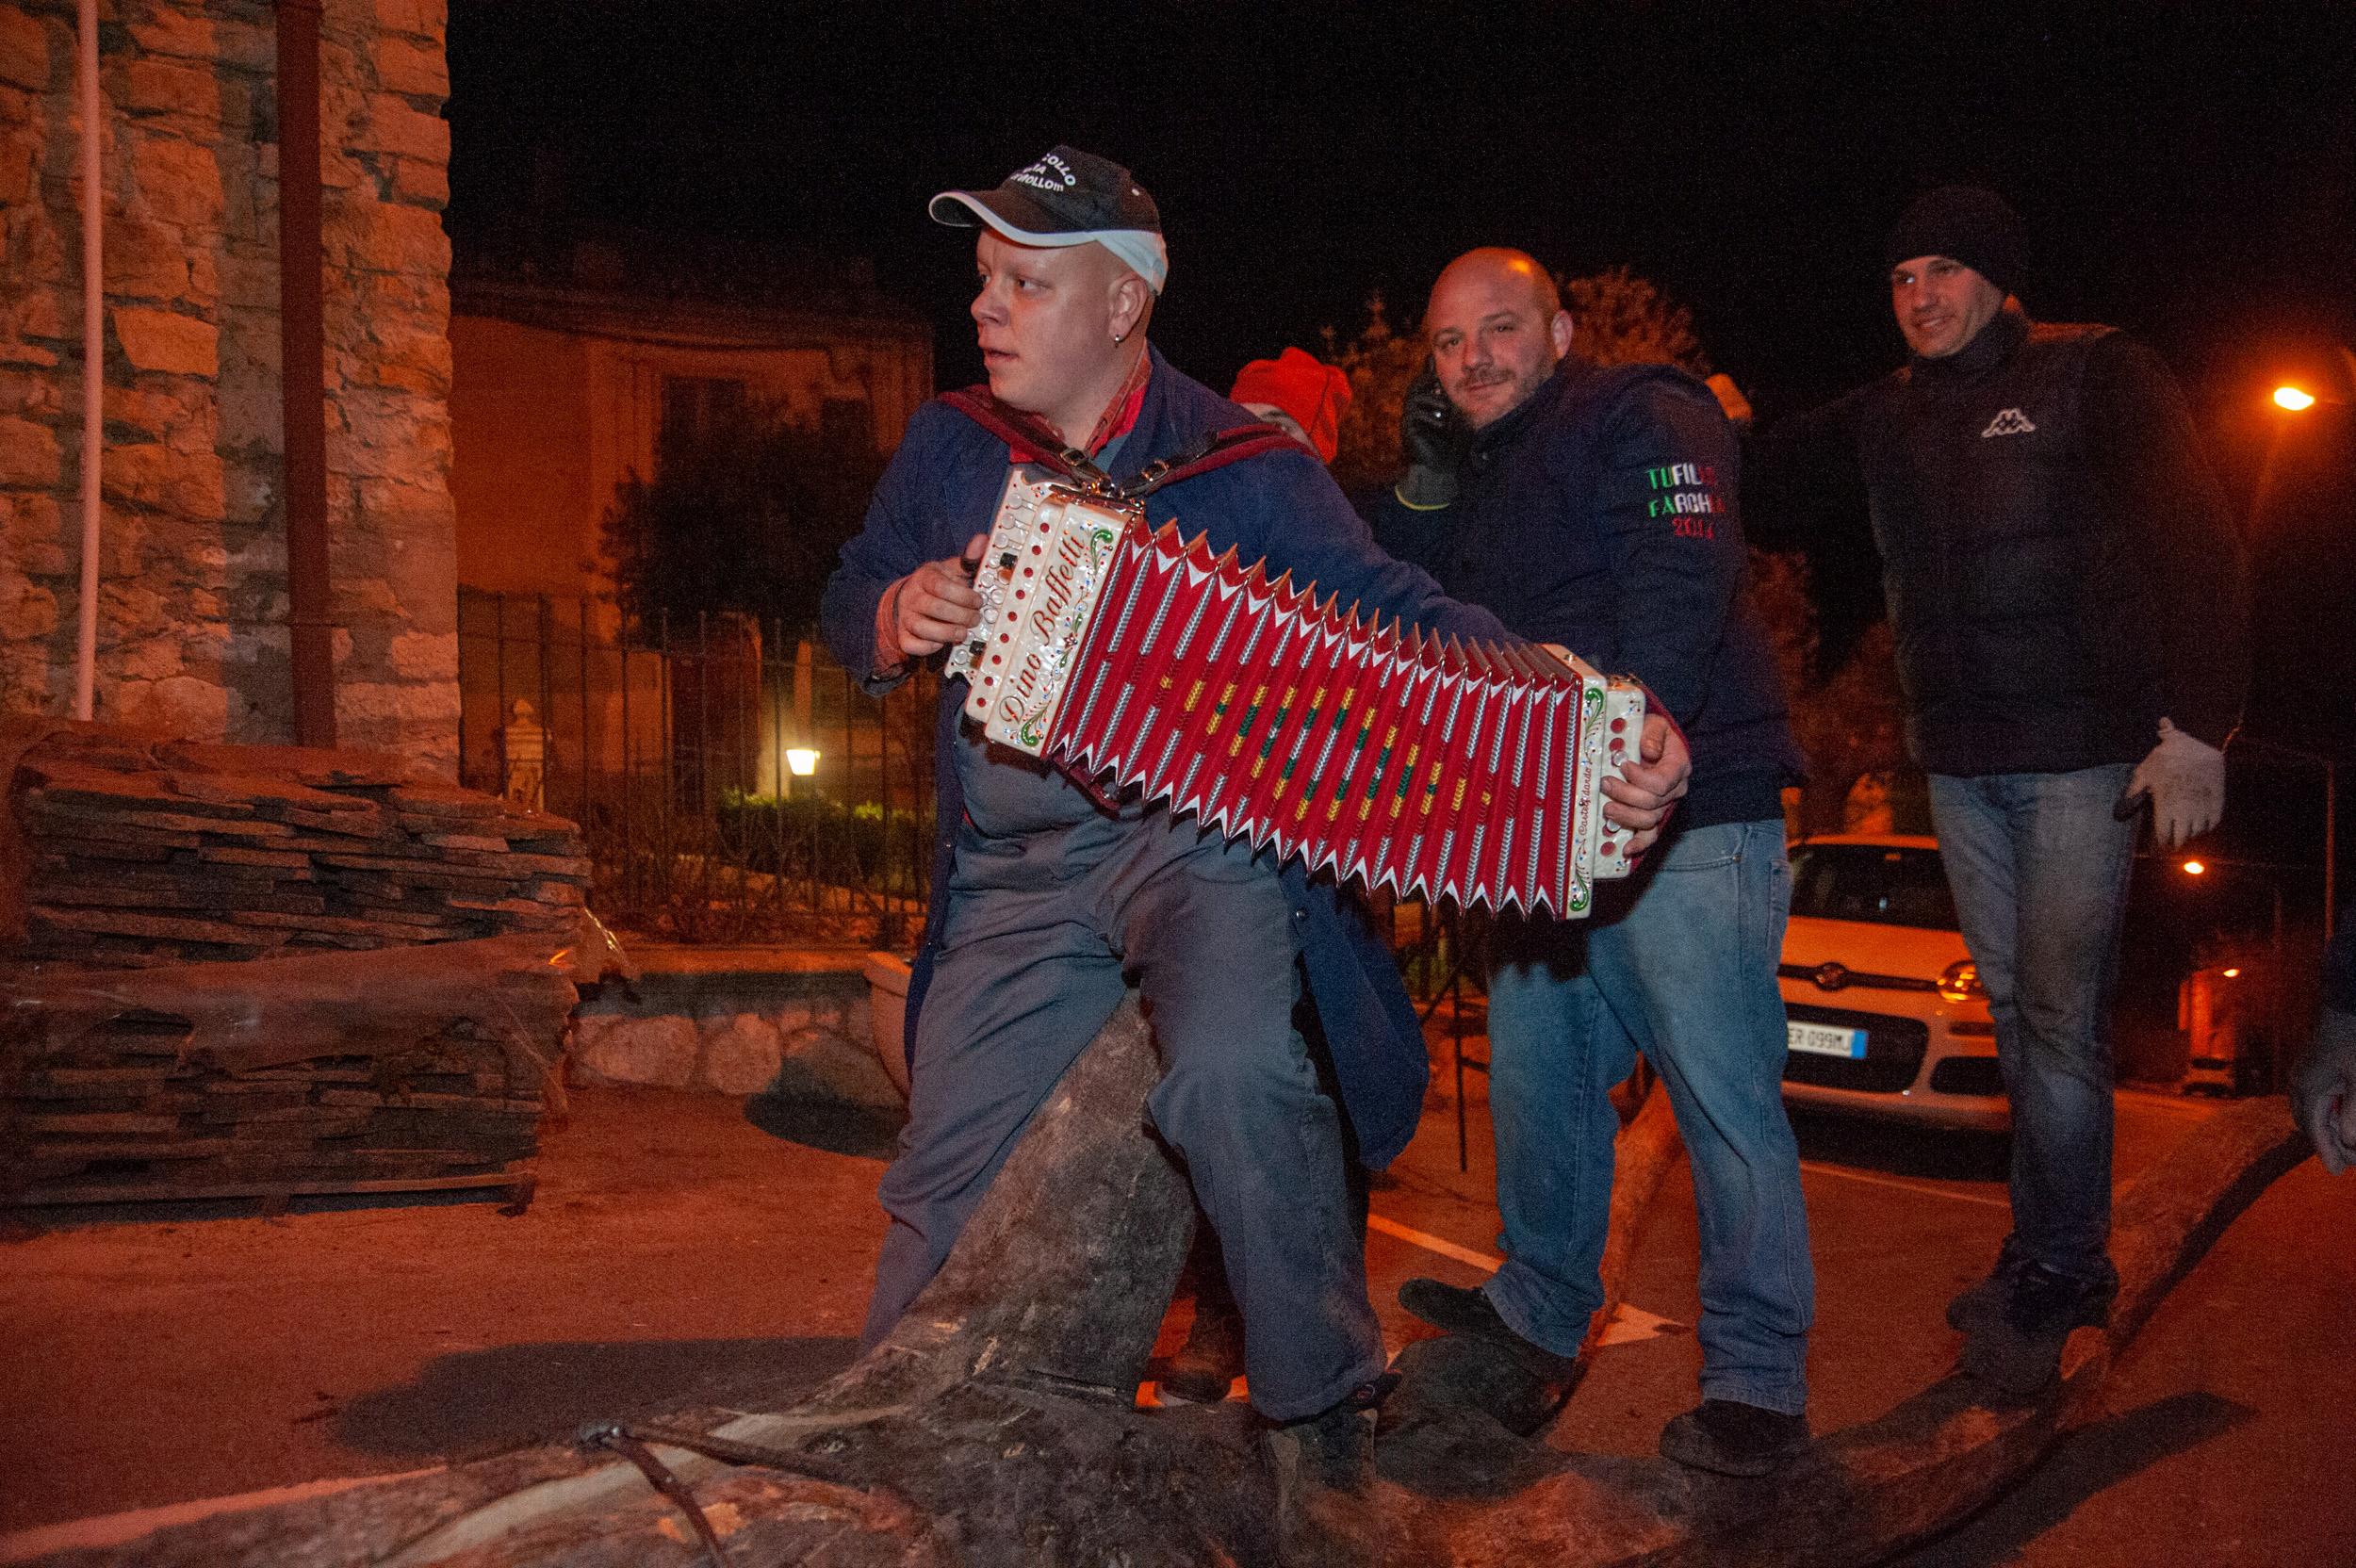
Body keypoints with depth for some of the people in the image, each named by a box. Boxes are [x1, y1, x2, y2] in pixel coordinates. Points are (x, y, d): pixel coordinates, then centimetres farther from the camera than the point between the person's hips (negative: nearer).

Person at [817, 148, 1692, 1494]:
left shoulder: (1238, 463, -4)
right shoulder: (948, 446, 8)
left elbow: (1395, 607, -12)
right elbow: (852, 601, 20)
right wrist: (897, 618, -7)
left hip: (1195, 838, -4)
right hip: (1012, 870, 4)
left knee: (1232, 1071, -31)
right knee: (943, 1182, 6)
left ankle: (1323, 1405, -9)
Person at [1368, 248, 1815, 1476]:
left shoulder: (1641, 419, -4)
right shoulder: (1474, 480, 21)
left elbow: (1681, 583, -20)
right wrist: (1421, 485, 6)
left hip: (1684, 820, -8)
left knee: (1722, 1094, -7)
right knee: (1534, 1069, 15)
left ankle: (1758, 1377, 3)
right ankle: (1541, 1310, 32)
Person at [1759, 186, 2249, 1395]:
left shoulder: (2094, 375, -3)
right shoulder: (1885, 415, 12)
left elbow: (2192, 546, -9)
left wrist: (2197, 725, -16)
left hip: (2083, 753, -5)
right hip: (1959, 763, 6)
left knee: (2059, 1020, -6)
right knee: (2015, 1014, 11)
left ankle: (2050, 1279, 6)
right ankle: (2064, 1260, 24)